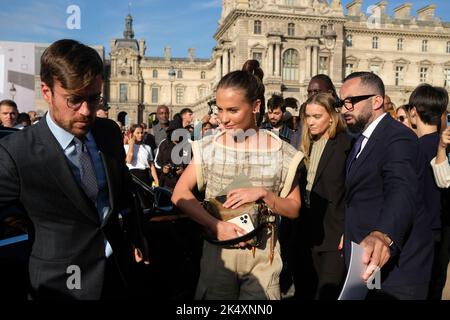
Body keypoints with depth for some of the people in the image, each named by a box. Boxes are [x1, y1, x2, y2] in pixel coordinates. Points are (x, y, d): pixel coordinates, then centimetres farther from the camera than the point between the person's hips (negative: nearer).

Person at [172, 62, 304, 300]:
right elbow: (180, 193, -7)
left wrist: (263, 194, -19)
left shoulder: (281, 153, -6)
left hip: (262, 257, 0)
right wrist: (215, 226, -18)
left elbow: (293, 209, -1)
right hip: (218, 252, 0)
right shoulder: (210, 147, -4)